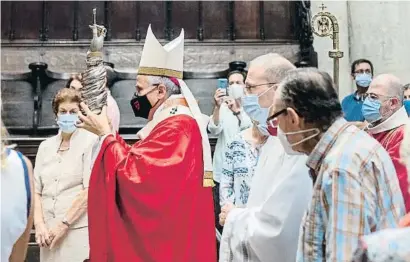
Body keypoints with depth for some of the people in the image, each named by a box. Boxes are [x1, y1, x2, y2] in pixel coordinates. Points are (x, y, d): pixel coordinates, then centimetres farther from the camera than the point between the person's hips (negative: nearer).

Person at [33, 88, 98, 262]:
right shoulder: (45, 146, 12)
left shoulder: (91, 142, -4)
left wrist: (64, 223, -12)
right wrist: (39, 224, -3)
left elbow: (91, 190, -11)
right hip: (49, 231, 5)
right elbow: (36, 190, 10)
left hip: (78, 230, -5)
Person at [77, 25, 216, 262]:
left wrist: (105, 133, -11)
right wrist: (107, 133, 8)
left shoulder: (176, 127, -20)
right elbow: (137, 163, 16)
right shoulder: (176, 121, 14)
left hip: (166, 240, -10)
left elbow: (132, 170, -23)